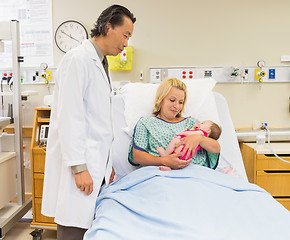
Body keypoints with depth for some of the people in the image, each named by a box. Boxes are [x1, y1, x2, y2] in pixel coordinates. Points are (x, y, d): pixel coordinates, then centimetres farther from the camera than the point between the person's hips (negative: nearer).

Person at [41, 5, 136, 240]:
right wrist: (79, 167, -18)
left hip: (97, 164, 9)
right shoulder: (78, 59, -9)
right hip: (79, 162, -8)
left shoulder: (102, 65, 19)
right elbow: (70, 117, -16)